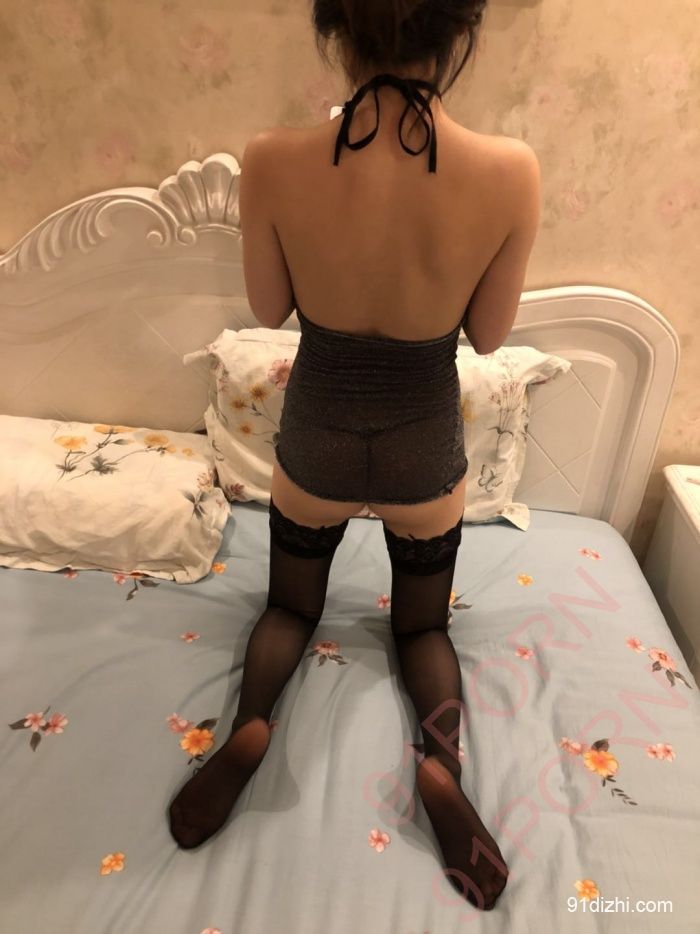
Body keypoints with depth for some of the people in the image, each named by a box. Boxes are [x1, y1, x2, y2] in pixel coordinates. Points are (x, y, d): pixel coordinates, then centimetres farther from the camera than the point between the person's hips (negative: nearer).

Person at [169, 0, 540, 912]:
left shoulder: (275, 164, -19)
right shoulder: (511, 171, -19)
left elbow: (269, 310, -3)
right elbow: (488, 334, -6)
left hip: (315, 448, 1)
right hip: (426, 457, 0)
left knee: (291, 605, 27)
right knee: (423, 622, 25)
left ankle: (249, 722, -1)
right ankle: (444, 761, -1)